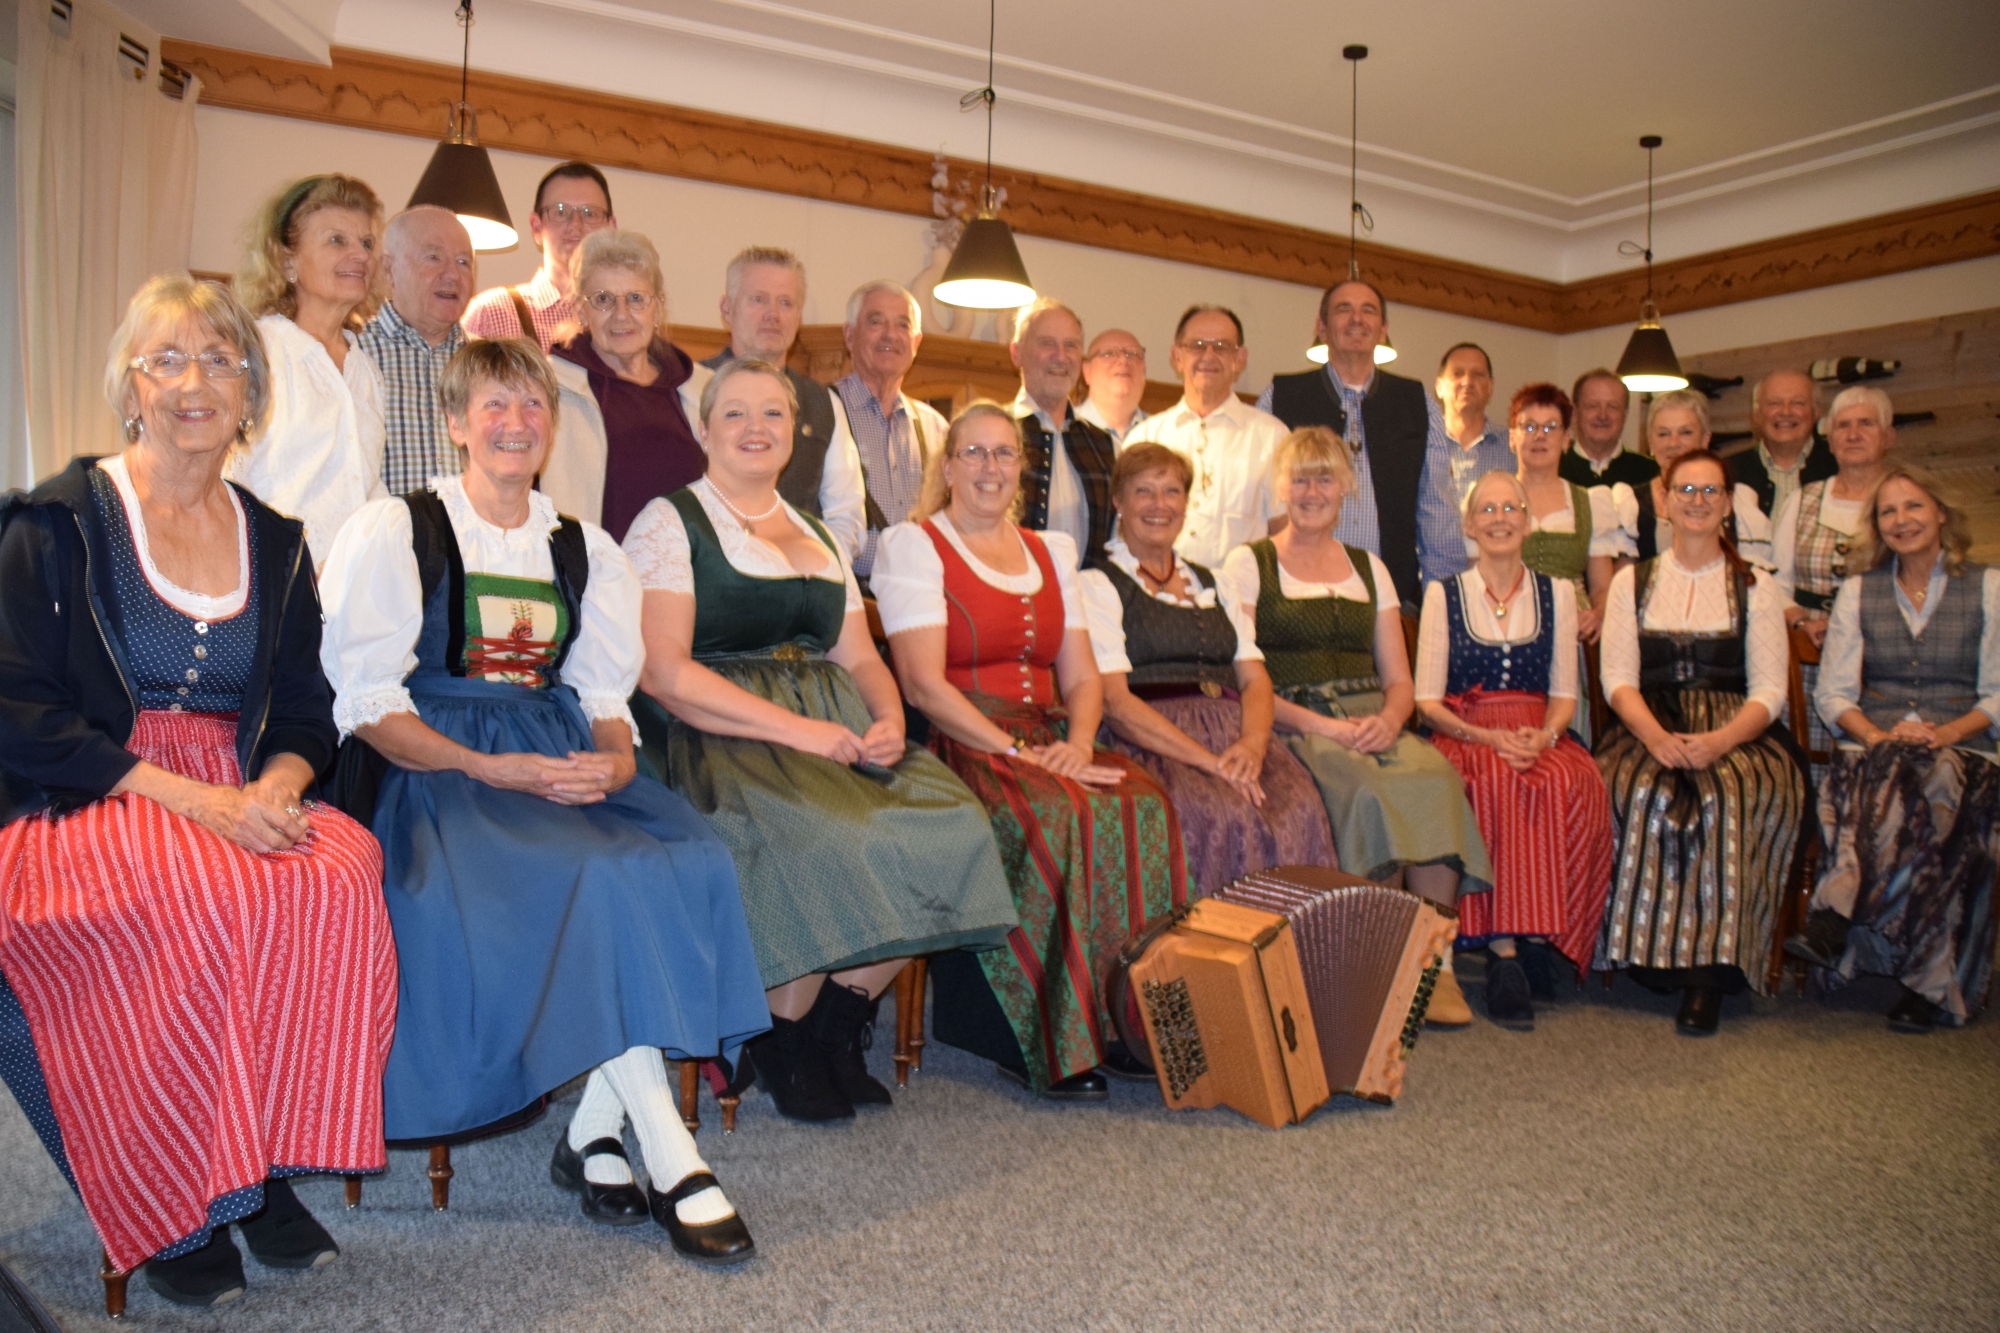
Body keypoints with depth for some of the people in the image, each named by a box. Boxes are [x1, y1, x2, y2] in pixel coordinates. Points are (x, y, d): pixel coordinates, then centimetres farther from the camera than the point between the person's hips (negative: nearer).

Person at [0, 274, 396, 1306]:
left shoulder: (274, 543, 15)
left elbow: (305, 713, 12)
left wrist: (274, 790, -12)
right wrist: (185, 796, -19)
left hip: (241, 803, 4)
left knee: (341, 875, -29)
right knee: (211, 900, -35)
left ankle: (266, 1162, -14)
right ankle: (171, 1205, -16)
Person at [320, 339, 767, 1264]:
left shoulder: (585, 551, 19)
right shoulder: (393, 531, 4)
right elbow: (366, 700, -4)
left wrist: (614, 760, -9)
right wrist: (489, 769, -18)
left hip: (563, 759, 5)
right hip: (440, 767, -4)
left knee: (686, 857, -26)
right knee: (598, 877, -31)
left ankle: (595, 1133, -17)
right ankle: (669, 1152, -22)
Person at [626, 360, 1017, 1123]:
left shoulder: (819, 537, 23)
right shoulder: (670, 524, 3)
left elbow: (861, 658, 19)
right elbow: (663, 672, -9)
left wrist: (888, 721, -5)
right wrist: (794, 728, -17)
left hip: (832, 734, 6)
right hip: (717, 740, -6)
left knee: (948, 821, -19)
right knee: (817, 839, -33)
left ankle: (833, 1022, -2)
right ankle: (783, 1043, -6)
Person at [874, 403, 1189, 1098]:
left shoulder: (1050, 550, 21)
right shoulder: (913, 544, 2)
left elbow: (1082, 677, 15)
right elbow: (924, 683, -10)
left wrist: (1078, 743, -8)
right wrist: (1018, 752, -18)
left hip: (1046, 744, 5)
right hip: (956, 748, -5)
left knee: (1142, 802, -23)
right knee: (1057, 816, -33)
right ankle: (1052, 1046, -21)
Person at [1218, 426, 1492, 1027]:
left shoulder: (1370, 567, 22)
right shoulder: (1248, 564, 8)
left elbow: (1399, 680, 17)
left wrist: (1388, 719, -7)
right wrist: (1319, 724, -15)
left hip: (1372, 723, 4)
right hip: (1293, 725, -4)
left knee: (1437, 779, -29)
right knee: (1371, 792, -34)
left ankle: (1436, 960, -24)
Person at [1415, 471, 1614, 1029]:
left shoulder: (1558, 594, 15)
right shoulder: (1443, 595, 8)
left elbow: (1564, 693, 11)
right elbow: (1427, 699, 2)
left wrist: (1543, 736, -12)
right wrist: (1489, 736, -15)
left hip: (1539, 734, 2)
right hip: (1464, 734, -2)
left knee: (1573, 784, -34)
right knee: (1492, 788, -37)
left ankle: (1543, 930, -24)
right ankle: (1504, 947, -32)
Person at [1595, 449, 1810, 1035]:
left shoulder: (1756, 586, 12)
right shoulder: (1632, 582, 15)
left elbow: (1768, 691, 3)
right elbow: (1618, 678, 4)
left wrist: (1719, 741, -18)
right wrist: (1657, 737, -17)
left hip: (1736, 735, -1)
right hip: (1649, 729, 1)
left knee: (1730, 798, -33)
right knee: (1645, 793, -33)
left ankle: (1710, 961, -27)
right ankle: (1653, 948, -23)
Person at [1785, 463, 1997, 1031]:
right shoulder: (1858, 591, 16)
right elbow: (1833, 692, 8)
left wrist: (1947, 732, -14)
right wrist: (1877, 735, -11)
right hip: (1875, 745, 1)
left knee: (1935, 780, -38)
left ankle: (1837, 920, -41)